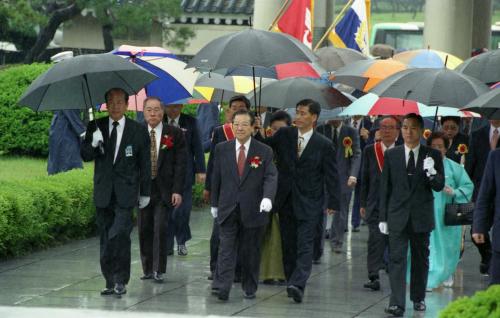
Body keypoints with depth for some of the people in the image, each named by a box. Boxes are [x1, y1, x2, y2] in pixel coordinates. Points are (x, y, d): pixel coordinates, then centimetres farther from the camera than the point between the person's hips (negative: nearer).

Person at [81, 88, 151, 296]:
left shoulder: (138, 131, 0)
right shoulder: (95, 127, 5)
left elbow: (145, 164, 5)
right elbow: (85, 156, 2)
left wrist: (145, 193, 7)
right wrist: (93, 144, -19)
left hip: (125, 192, -3)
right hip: (103, 192, 3)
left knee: (120, 235, -18)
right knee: (106, 238, 7)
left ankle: (120, 281, -12)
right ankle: (110, 281, 14)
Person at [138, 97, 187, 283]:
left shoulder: (174, 134, 1)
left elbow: (180, 164, -1)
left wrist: (178, 190, -8)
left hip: (164, 191, -2)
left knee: (160, 229, -10)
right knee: (144, 230, 6)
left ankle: (158, 270, -4)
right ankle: (147, 269, 16)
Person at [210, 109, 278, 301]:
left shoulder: (264, 152, 0)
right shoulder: (222, 149, 6)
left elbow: (271, 177, -9)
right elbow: (216, 177, 12)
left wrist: (268, 197, -27)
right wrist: (214, 203, 13)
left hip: (253, 211, -1)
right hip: (228, 209, 1)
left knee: (251, 251, 8)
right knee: (226, 248, -9)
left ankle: (250, 288, 20)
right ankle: (221, 287, -16)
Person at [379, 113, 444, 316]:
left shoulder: (432, 155, 1)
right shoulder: (391, 155, 4)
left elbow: (439, 186, 0)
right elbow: (385, 187, 6)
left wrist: (432, 173, -23)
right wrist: (383, 217, 4)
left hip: (422, 216, 1)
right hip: (398, 216, 0)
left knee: (421, 258, 12)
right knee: (397, 258, -9)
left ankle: (418, 298, 27)